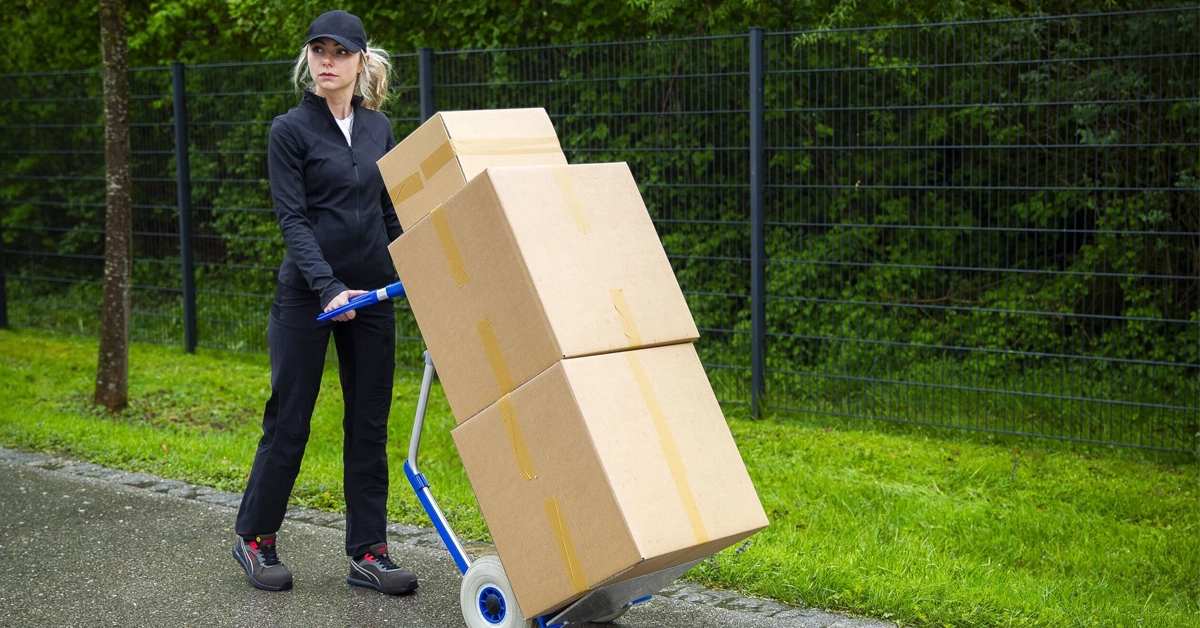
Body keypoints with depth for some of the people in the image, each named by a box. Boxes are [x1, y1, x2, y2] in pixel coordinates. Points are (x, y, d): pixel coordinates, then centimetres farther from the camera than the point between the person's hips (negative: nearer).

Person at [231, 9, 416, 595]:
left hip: (371, 293, 5)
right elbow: (292, 219, -13)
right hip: (306, 292, -4)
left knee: (369, 422, 5)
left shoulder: (378, 127, 9)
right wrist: (328, 287, -25)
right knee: (288, 419, 2)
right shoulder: (290, 129, -6)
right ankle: (254, 537, 19)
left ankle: (367, 552, 10)